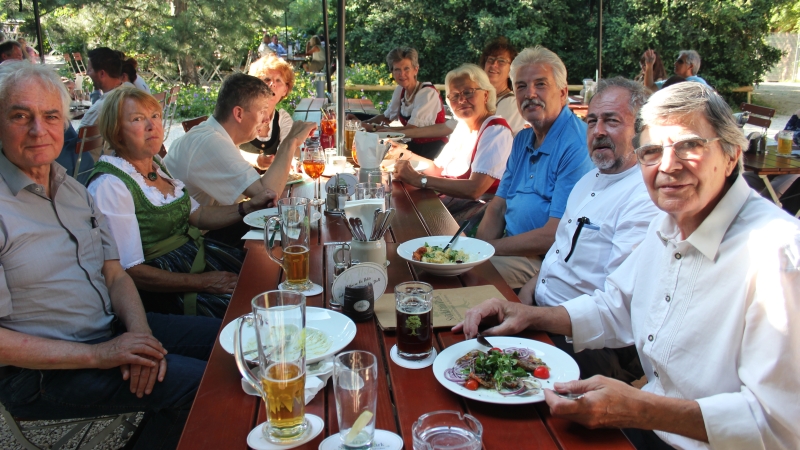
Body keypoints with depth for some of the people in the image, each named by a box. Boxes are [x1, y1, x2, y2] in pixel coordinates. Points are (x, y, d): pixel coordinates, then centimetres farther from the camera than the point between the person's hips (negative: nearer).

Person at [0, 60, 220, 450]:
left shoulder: (75, 191, 9)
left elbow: (115, 275, 7)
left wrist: (139, 331, -12)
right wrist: (97, 355, -22)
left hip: (112, 330, 8)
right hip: (42, 371, -8)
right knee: (195, 382, -20)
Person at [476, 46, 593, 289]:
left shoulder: (577, 146, -18)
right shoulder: (523, 140, 12)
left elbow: (554, 236, -22)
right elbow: (498, 206, 12)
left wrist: (490, 248, -14)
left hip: (545, 261, -8)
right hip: (512, 249, 8)